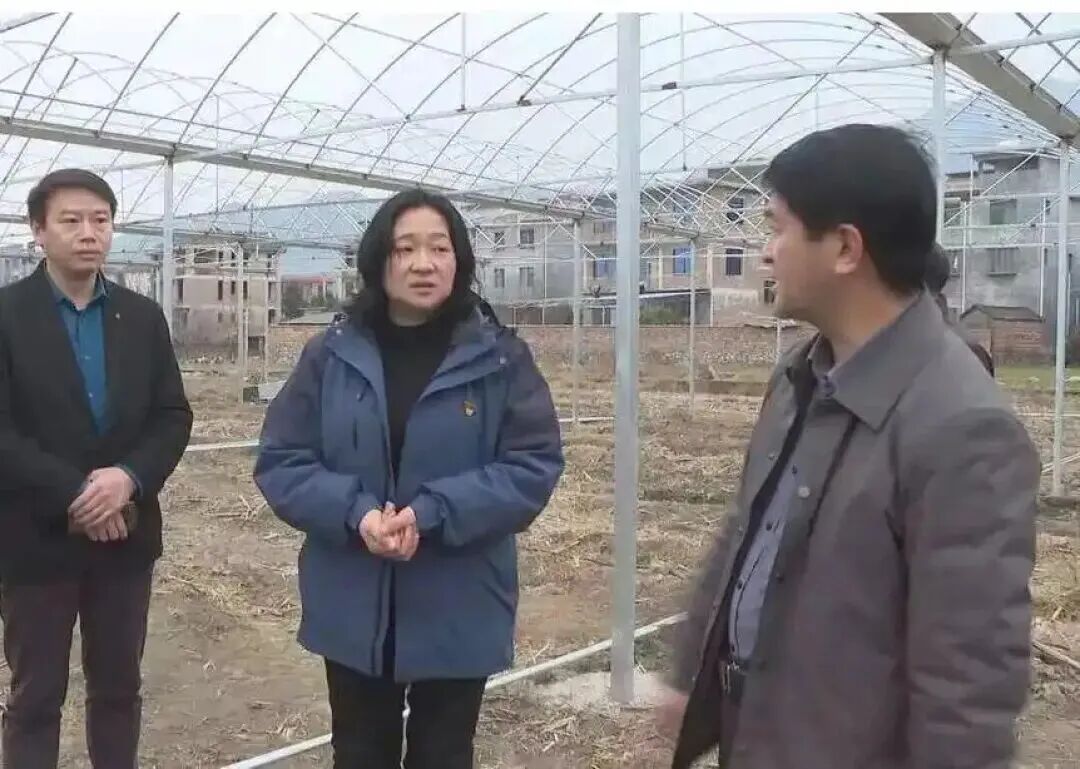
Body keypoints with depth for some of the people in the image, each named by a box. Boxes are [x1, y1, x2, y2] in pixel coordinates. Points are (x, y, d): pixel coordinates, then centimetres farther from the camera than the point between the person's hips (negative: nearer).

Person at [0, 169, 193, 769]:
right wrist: (73, 493, -19)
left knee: (118, 688, 15)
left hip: (125, 533, 3)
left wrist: (128, 477, -16)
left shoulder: (143, 317, 5)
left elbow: (174, 417, 2)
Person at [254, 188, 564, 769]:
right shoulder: (331, 356, -1)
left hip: (458, 614, -1)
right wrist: (355, 514, -22)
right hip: (354, 611, 2)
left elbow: (536, 464, -11)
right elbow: (279, 462, -3)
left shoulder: (500, 357, -6)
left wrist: (432, 515, -23)